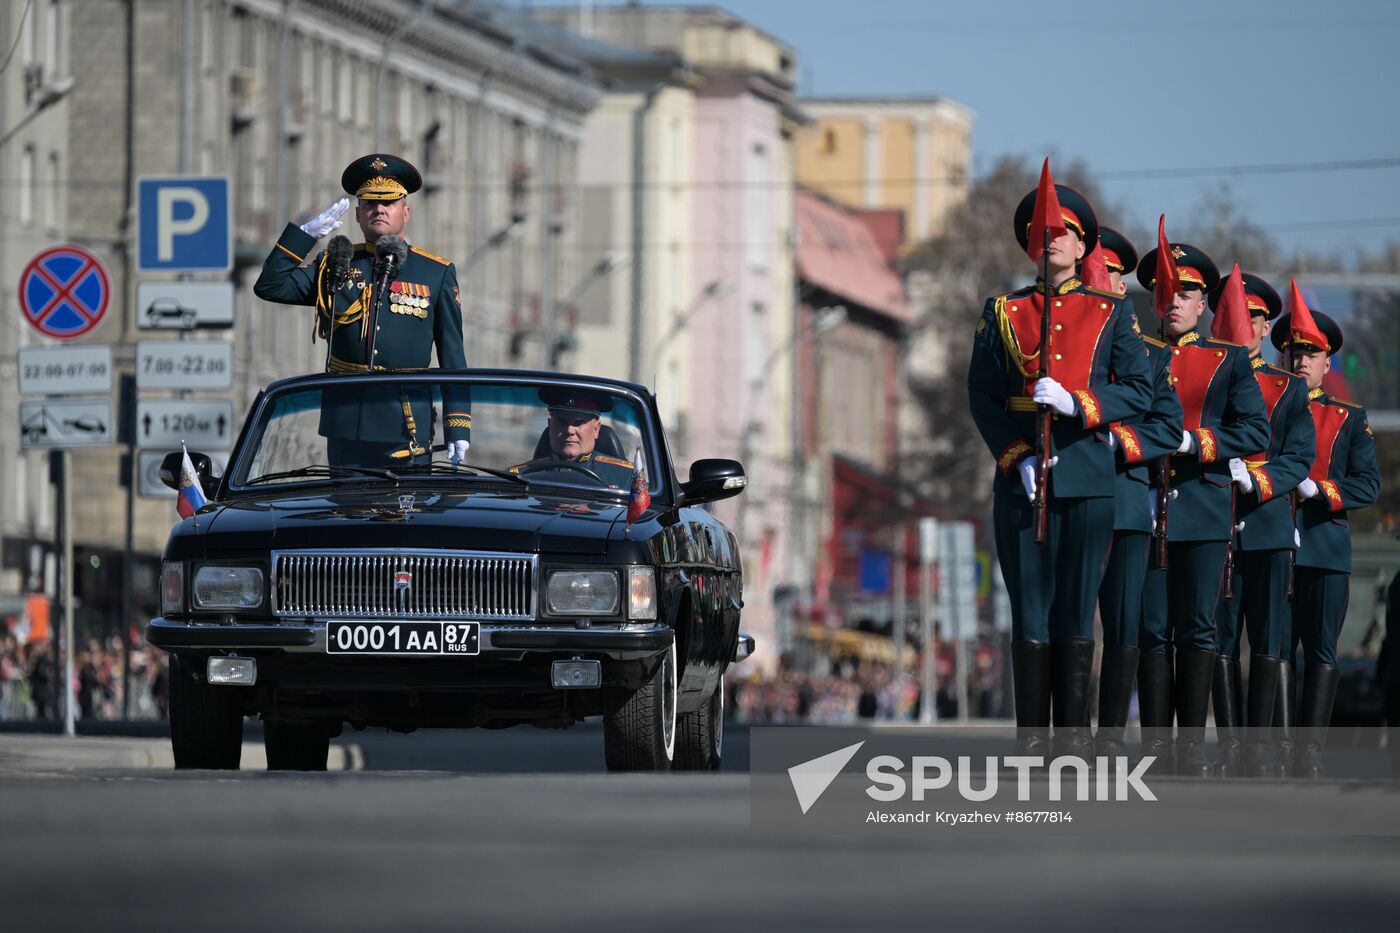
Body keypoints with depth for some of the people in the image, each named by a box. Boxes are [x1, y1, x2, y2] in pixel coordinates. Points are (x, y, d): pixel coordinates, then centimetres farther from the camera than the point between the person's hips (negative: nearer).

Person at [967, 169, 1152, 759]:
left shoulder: (1110, 313, 10)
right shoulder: (1003, 314, 11)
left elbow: (1139, 391, 2)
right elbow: (982, 397, 4)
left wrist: (1076, 403, -14)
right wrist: (1017, 457, -9)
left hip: (1088, 478, 0)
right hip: (1022, 480, 0)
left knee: (1077, 612, 0)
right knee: (1030, 612, 0)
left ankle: (1075, 736, 3)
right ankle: (1031, 738, 3)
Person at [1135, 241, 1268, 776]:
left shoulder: (1229, 360, 10)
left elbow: (1256, 431, 2)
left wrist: (1193, 443, -11)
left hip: (1205, 510, 0)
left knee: (1198, 630, -1)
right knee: (1153, 631, -1)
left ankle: (1193, 746, 1)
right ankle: (1156, 746, 1)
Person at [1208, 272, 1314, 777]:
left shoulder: (1290, 388, 13)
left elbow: (1299, 458, 4)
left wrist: (1256, 482, -13)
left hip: (1268, 522, 1)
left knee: (1267, 639, -1)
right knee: (1221, 637, -3)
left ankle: (1260, 742, 2)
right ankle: (1229, 742, 0)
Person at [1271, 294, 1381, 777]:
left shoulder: (1350, 419, 13)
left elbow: (1369, 484, 3)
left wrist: (1317, 491, -11)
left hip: (1326, 547, 0)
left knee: (1322, 653, -3)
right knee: (1277, 650, -3)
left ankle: (1310, 753, -5)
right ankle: (1276, 751, -2)